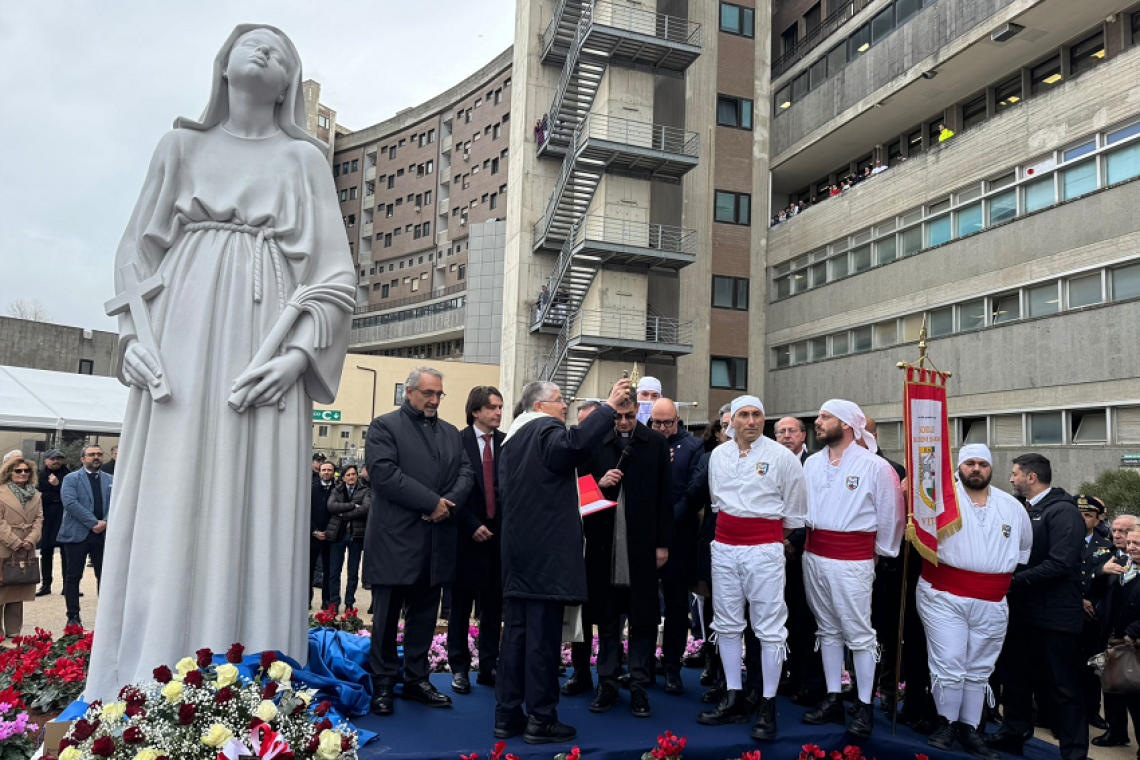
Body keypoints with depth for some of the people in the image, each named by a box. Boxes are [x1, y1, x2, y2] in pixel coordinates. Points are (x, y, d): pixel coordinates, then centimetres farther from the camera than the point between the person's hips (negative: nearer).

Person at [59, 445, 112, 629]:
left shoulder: (111, 480, 12)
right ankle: (73, 616, 13)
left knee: (104, 576, 5)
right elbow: (70, 503, -13)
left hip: (103, 534, 3)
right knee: (73, 576, 4)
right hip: (77, 534, -2)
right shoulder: (71, 479, 1)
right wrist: (93, 522, -18)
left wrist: (106, 522, -15)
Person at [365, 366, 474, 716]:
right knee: (387, 615, 5)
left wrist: (448, 502, -12)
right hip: (395, 539, -5)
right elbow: (385, 474, -15)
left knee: (425, 615, 13)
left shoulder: (451, 433, 16)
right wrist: (432, 502, -17)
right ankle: (383, 685, 16)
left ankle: (416, 680, 24)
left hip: (437, 540, 6)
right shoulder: (384, 426, -2)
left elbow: (466, 473, 8)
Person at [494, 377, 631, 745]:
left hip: (516, 548, 9)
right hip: (545, 550, -9)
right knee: (543, 635, -3)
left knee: (516, 632, 11)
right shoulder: (547, 430, -10)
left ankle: (507, 715, 16)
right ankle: (541, 720, 4)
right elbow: (575, 443, -32)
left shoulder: (513, 437, 19)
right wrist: (609, 404, -25)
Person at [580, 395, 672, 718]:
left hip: (642, 543, -1)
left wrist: (662, 543, -2)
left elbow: (665, 496, 1)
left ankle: (639, 687, 18)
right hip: (604, 543, 1)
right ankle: (607, 683, 23)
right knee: (607, 618, 11)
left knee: (643, 619, 6)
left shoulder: (656, 443, 1)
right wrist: (600, 483, -12)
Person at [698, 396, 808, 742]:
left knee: (770, 628, -1)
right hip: (724, 547, 5)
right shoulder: (718, 455, 7)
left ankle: (768, 707, 9)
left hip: (764, 550, -4)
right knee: (727, 624, 10)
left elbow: (794, 508, 3)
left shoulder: (782, 456, -6)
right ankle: (734, 699, 23)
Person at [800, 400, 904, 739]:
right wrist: (800, 540, 10)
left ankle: (864, 707, 14)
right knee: (828, 629, 14)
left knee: (858, 633, 1)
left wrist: (882, 551, 7)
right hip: (814, 555, 6)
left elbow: (891, 514, -1)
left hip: (852, 560, -6)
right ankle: (833, 699, 24)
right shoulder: (812, 463, 8)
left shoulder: (874, 466, -8)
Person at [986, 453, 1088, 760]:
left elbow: (1060, 564, -25)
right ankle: (1014, 733, 33)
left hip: (1053, 616, -9)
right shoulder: (1024, 510, 10)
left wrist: (1015, 581, -21)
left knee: (1063, 688, 2)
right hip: (1022, 611, 9)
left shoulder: (1063, 511, -16)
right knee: (1015, 675, 19)